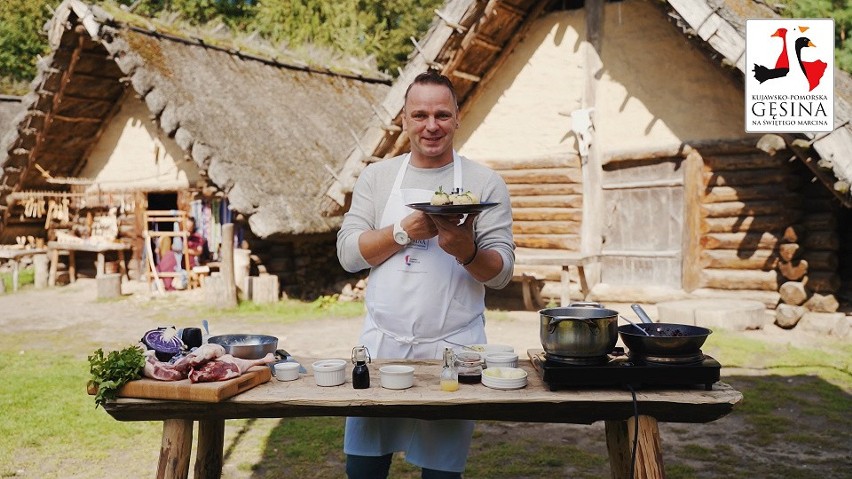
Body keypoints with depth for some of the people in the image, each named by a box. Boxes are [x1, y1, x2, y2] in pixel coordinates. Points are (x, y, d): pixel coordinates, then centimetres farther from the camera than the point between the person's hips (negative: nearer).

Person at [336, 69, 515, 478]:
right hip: (382, 342, 2)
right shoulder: (375, 177, 7)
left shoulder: (485, 183, 1)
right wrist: (404, 232, -14)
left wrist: (466, 251, -23)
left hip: (453, 348, -1)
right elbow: (348, 254, 0)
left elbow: (502, 273, -3)